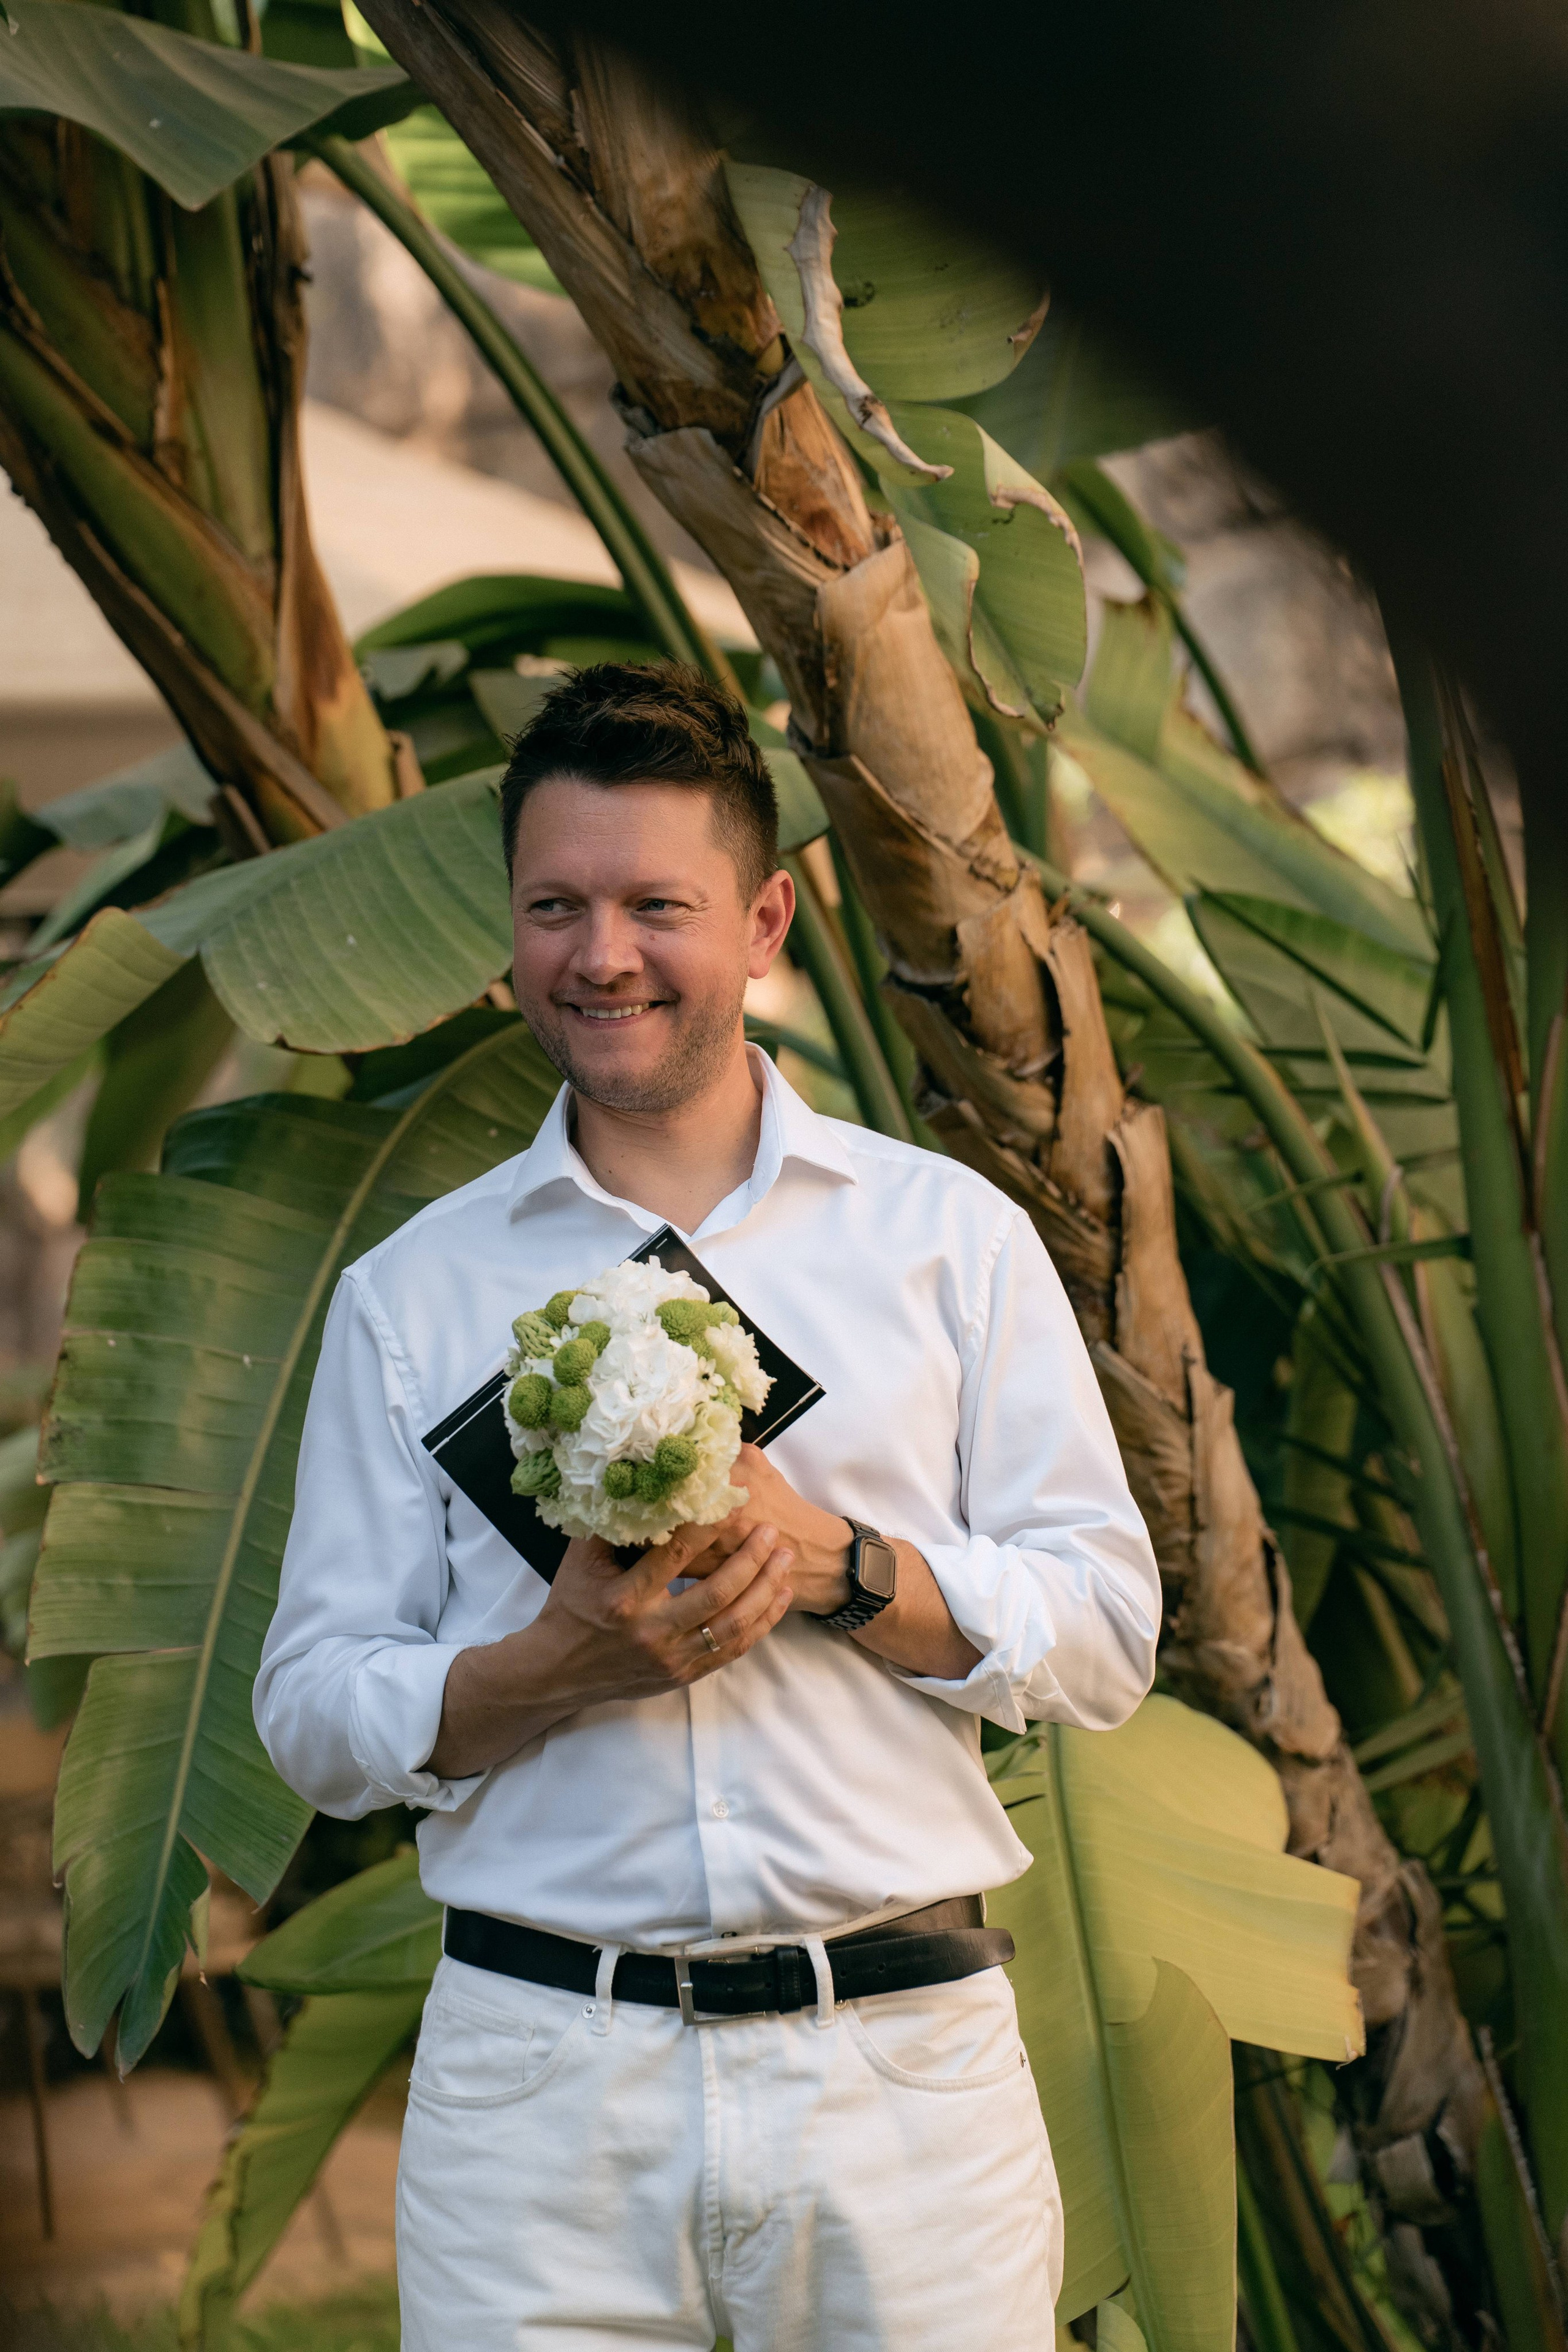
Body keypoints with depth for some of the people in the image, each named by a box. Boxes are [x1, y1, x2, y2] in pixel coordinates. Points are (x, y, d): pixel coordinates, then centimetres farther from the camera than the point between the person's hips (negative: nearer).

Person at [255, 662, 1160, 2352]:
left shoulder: (951, 1236, 8)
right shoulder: (411, 1293, 9)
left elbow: (1107, 1636, 4)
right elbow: (312, 1718, 6)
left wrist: (833, 1563, -12)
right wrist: (564, 1659, -12)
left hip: (901, 2067, 0)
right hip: (538, 2083, 0)